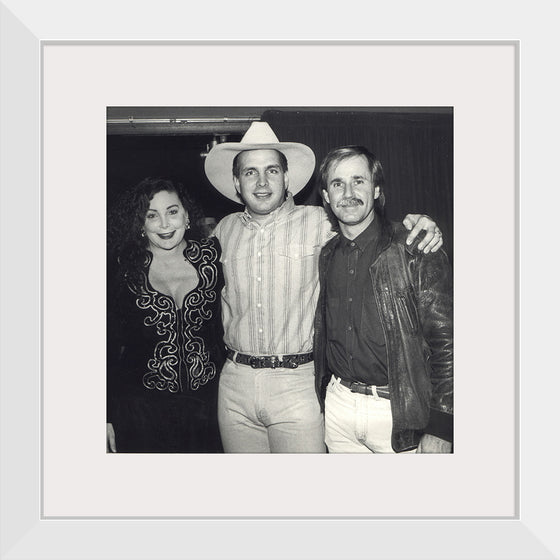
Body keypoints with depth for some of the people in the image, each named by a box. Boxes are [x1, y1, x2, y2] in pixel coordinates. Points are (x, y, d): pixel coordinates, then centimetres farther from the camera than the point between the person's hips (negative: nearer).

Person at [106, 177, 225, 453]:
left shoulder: (211, 257, -4)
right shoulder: (127, 270, -6)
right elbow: (111, 344, -1)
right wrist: (108, 417, -1)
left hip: (206, 401, 1)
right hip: (142, 406, -1)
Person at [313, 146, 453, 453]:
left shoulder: (415, 252, -11)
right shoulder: (325, 257, 4)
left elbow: (446, 343, -11)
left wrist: (440, 430, -13)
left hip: (400, 413, -4)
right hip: (338, 406, 4)